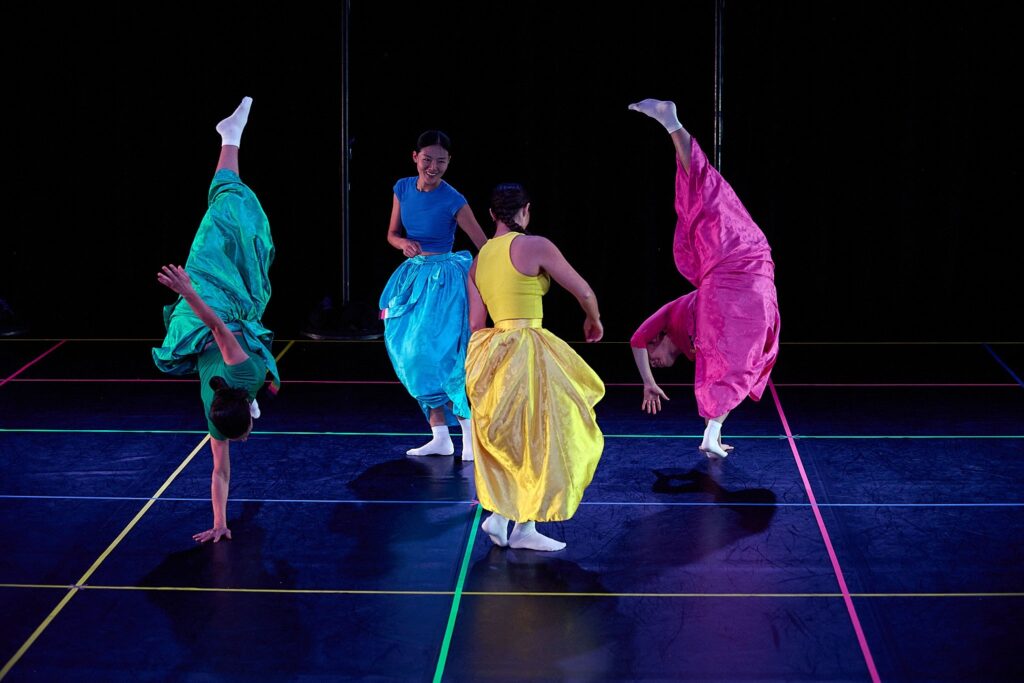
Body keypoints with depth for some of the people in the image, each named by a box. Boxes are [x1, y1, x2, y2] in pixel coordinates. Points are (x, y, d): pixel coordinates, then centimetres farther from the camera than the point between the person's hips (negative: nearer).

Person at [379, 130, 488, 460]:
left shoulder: (453, 201, -14)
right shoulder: (403, 188, 1)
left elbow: (485, 246, -11)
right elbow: (392, 234, 12)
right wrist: (404, 244, -11)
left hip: (443, 281, -6)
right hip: (413, 277, 6)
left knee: (435, 355, -14)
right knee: (414, 357, 6)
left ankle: (471, 432, -2)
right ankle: (440, 438, 15)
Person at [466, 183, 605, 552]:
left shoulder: (478, 260, 12)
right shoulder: (535, 245, -8)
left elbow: (475, 324, 12)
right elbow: (584, 292, -3)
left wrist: (484, 368, 21)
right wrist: (593, 321, 17)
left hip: (489, 353, 7)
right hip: (525, 352, -7)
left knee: (509, 442, 18)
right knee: (542, 441, 3)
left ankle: (499, 514, 10)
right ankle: (525, 527, 4)